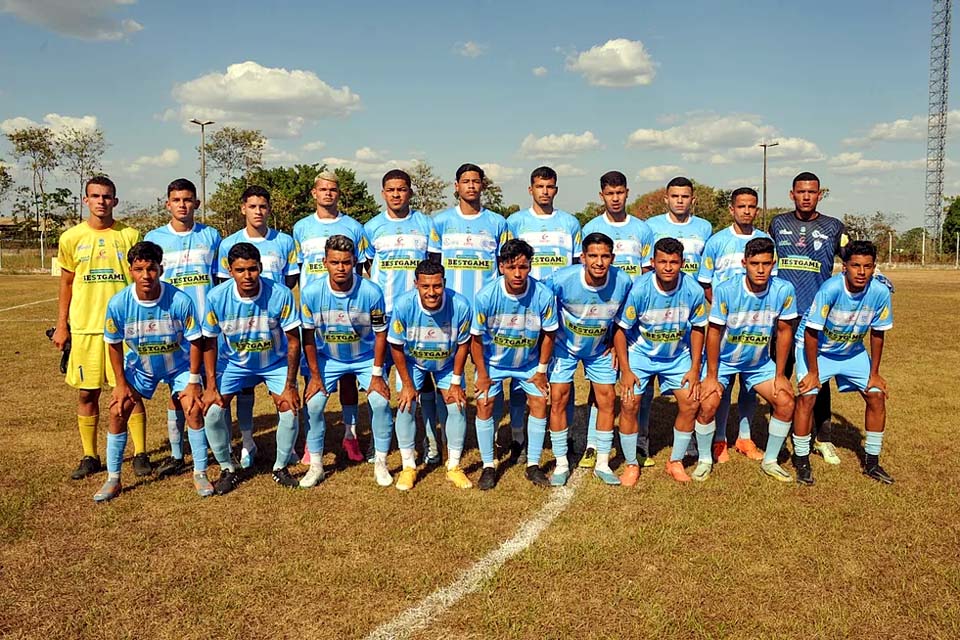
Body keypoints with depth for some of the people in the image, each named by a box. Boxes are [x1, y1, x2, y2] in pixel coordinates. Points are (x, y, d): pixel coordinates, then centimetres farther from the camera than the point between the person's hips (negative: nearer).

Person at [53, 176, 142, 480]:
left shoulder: (130, 235, 1)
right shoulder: (71, 237, 5)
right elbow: (66, 284, 11)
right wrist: (61, 325, 7)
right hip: (84, 327, 2)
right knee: (86, 393, 7)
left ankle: (140, 454, 11)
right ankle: (89, 457, 21)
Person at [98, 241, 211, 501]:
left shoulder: (180, 300, -30)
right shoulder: (118, 303, -24)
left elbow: (195, 341, -18)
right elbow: (114, 344, -7)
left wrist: (193, 381, -16)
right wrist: (121, 383, -6)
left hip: (178, 365, -2)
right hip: (139, 366, 2)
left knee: (194, 409, -15)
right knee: (117, 411, -7)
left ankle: (200, 473, 2)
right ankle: (113, 479, 10)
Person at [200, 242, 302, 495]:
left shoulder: (280, 294, -27)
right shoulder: (217, 297, -23)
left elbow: (293, 341, -18)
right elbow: (210, 342, -9)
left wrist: (290, 386, -18)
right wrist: (211, 386, -13)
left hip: (275, 362, -1)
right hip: (234, 362, 1)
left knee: (290, 408, -16)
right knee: (211, 410, -13)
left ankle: (281, 467, 8)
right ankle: (228, 469, 10)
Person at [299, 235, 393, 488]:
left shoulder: (371, 292, -25)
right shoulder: (311, 292, -22)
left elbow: (380, 334, -13)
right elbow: (308, 336, -10)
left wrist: (377, 374, -12)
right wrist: (315, 375, -8)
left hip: (366, 358, -1)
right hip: (328, 358, 1)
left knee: (380, 402, -13)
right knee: (313, 404, -9)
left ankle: (381, 463, 6)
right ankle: (315, 465, 10)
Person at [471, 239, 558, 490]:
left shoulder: (544, 295, -26)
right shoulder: (486, 296, -28)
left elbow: (548, 334, -10)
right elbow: (477, 338, -15)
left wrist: (541, 370, -4)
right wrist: (482, 375, -10)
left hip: (529, 363, 1)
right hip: (493, 361, -1)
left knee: (539, 402, -3)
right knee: (484, 404, -6)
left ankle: (533, 465, 13)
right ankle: (488, 466, 10)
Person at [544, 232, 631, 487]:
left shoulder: (623, 282, -22)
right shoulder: (562, 279, -29)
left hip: (600, 349, 2)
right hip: (565, 346, -2)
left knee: (607, 400, 2)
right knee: (558, 401, -4)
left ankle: (603, 464, 17)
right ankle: (561, 464, 10)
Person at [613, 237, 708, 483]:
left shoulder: (693, 290, -18)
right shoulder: (639, 289, -25)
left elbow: (697, 329, -3)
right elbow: (621, 330, -15)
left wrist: (694, 369, -4)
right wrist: (625, 371, -15)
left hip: (678, 356, 2)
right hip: (641, 353, -2)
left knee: (690, 404, -5)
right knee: (629, 405, -10)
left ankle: (676, 462, 15)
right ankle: (631, 465, 9)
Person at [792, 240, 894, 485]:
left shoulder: (880, 292, -20)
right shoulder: (831, 289, -32)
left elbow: (877, 334, -5)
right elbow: (811, 332, -24)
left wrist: (874, 373, -2)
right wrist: (813, 372, -20)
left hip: (852, 350, 5)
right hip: (816, 348, -4)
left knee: (877, 395, -1)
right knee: (807, 396, -18)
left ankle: (872, 462, 15)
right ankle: (802, 462, -4)